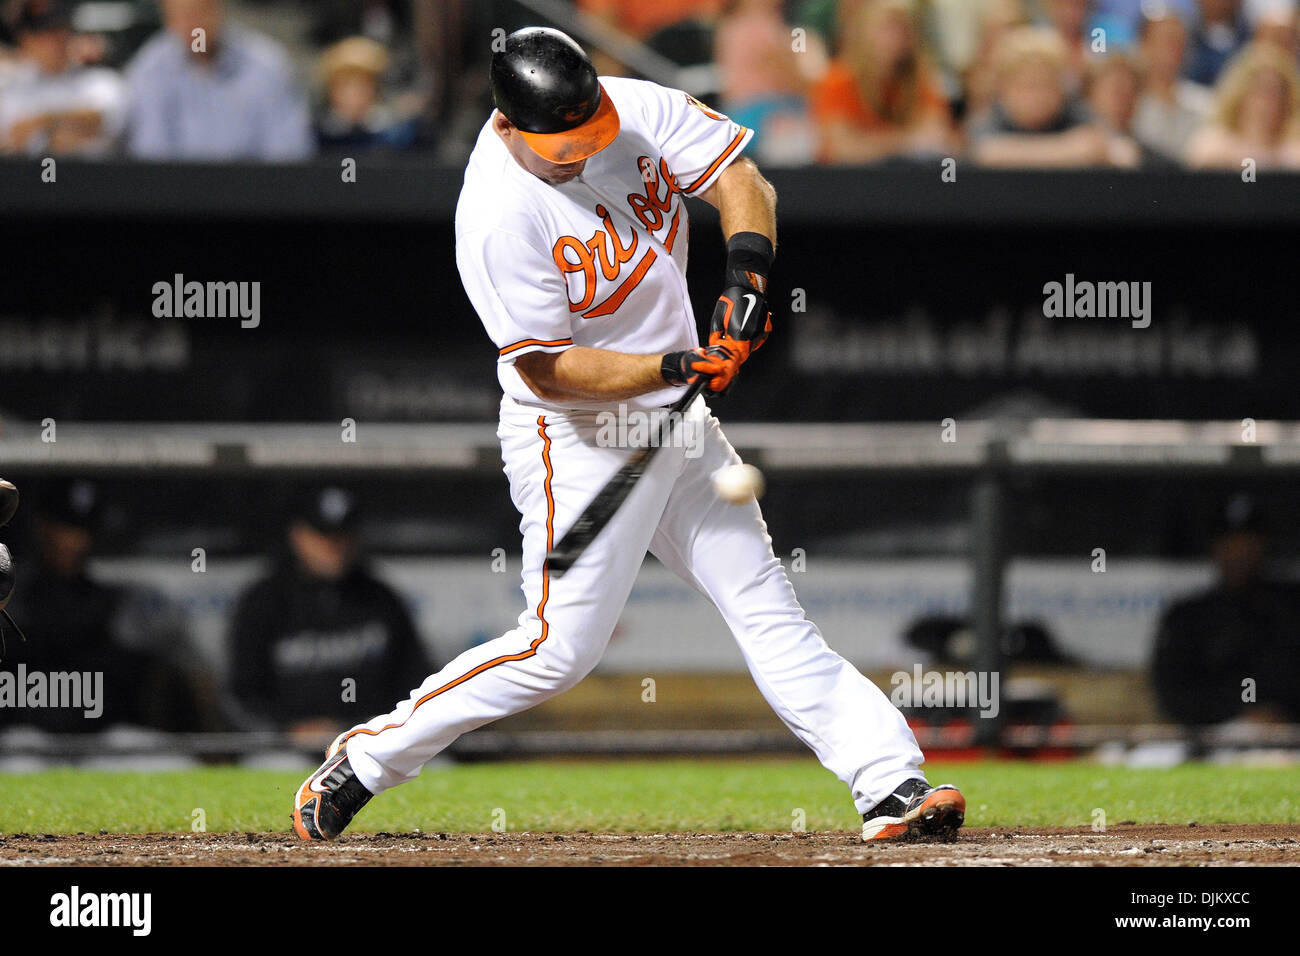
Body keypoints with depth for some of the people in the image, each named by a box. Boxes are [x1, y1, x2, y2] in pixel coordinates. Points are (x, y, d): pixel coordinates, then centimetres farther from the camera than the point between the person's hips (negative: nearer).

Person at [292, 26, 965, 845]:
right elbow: (546, 369, -23)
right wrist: (678, 367, -30)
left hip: (676, 420, 7)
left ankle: (891, 784, 4)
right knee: (560, 650, -9)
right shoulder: (499, 215, -25)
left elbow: (737, 173, -1)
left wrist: (749, 263, -20)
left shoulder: (634, 109, -8)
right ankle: (362, 761, 2)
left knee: (767, 608, 5)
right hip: (576, 445, -7)